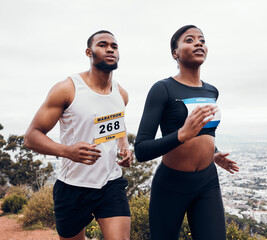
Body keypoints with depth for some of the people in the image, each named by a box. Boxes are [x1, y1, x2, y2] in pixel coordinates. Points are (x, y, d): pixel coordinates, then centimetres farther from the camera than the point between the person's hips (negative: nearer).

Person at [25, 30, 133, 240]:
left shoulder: (121, 94, 5)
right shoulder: (67, 89, -13)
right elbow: (32, 136, -12)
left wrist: (125, 148, 3)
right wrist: (66, 150, -31)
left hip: (111, 184, 3)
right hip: (73, 187, -3)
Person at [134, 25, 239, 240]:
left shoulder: (212, 91, 6)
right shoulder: (163, 89, -13)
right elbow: (141, 151, -20)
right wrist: (182, 135, -33)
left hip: (208, 183, 5)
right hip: (171, 185, -4)